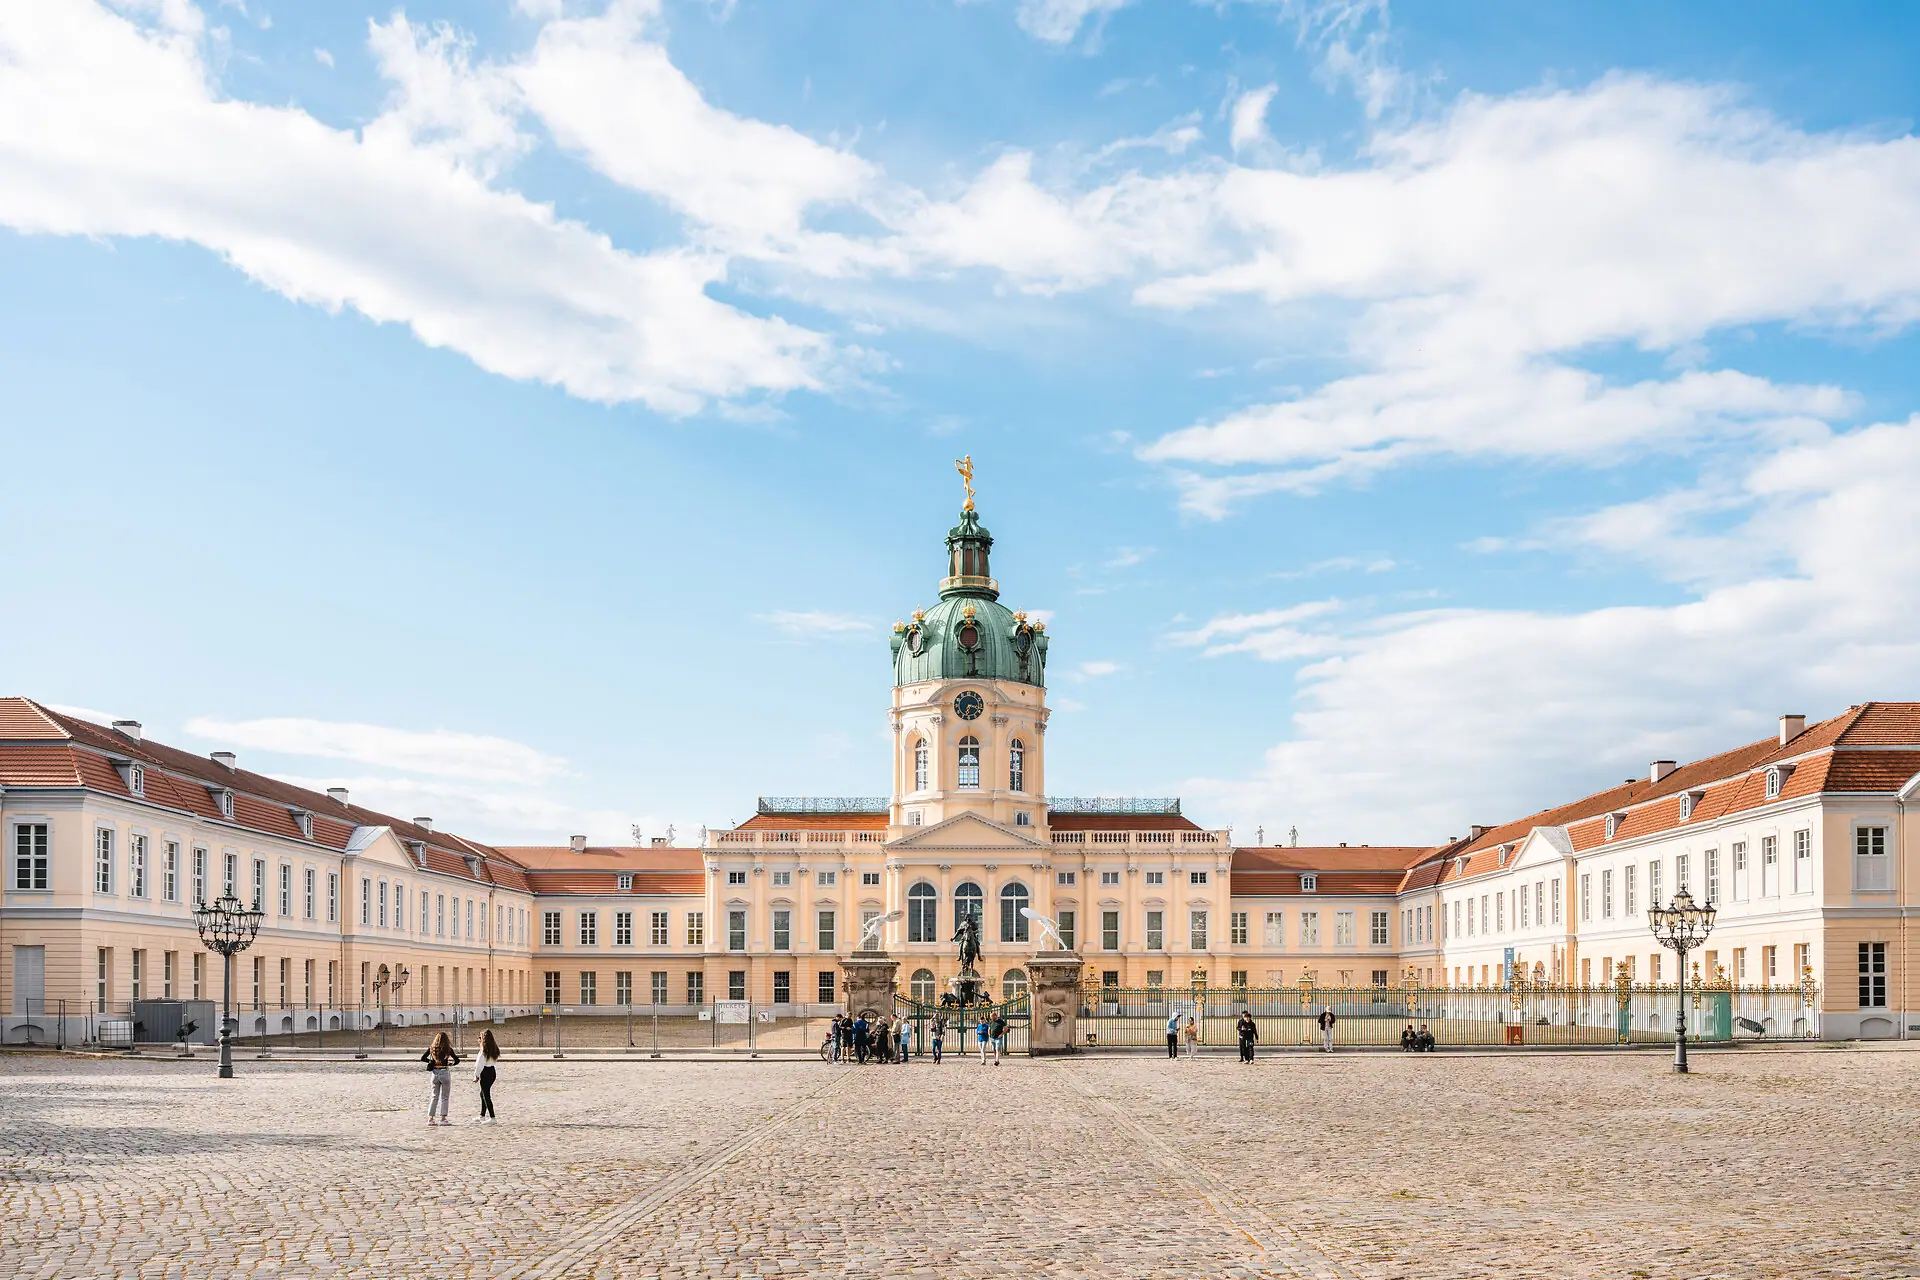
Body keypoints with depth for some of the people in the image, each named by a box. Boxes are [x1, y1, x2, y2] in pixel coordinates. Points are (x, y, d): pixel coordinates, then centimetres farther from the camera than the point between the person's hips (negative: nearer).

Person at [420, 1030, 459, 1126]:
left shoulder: (431, 1048, 1)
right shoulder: (448, 1049, -8)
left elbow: (422, 1058, 4)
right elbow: (457, 1060, -8)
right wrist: (451, 1064, 11)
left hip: (435, 1073, 3)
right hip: (445, 1073, -3)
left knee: (434, 1097, 13)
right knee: (445, 1097, 6)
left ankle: (430, 1118, 9)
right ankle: (443, 1118, 3)